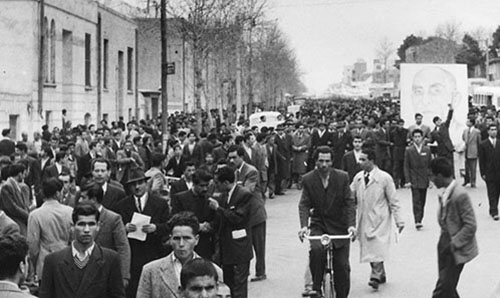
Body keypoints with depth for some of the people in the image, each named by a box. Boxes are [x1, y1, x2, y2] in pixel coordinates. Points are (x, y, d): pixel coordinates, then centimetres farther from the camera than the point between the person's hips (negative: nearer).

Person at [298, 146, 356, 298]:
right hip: (318, 224, 0)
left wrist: (351, 225, -22)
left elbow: (349, 203, -8)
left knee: (342, 266, -1)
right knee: (316, 249, -29)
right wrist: (304, 225, -24)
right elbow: (304, 205, -8)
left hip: (339, 225, 0)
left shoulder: (342, 177, -6)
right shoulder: (308, 179, -5)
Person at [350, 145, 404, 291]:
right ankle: (381, 275, 22)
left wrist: (399, 221, -4)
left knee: (377, 248, -13)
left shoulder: (384, 178, -6)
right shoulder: (358, 178, 6)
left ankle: (375, 277, -6)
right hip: (364, 220, 5)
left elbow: (393, 201, -3)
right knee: (368, 249, 7)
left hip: (380, 220, -5)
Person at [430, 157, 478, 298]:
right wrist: (443, 241, 7)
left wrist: (454, 244, -19)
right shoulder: (443, 193, 4)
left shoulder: (460, 195, -22)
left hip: (457, 249, -8)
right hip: (445, 245, 8)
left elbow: (471, 226, -21)